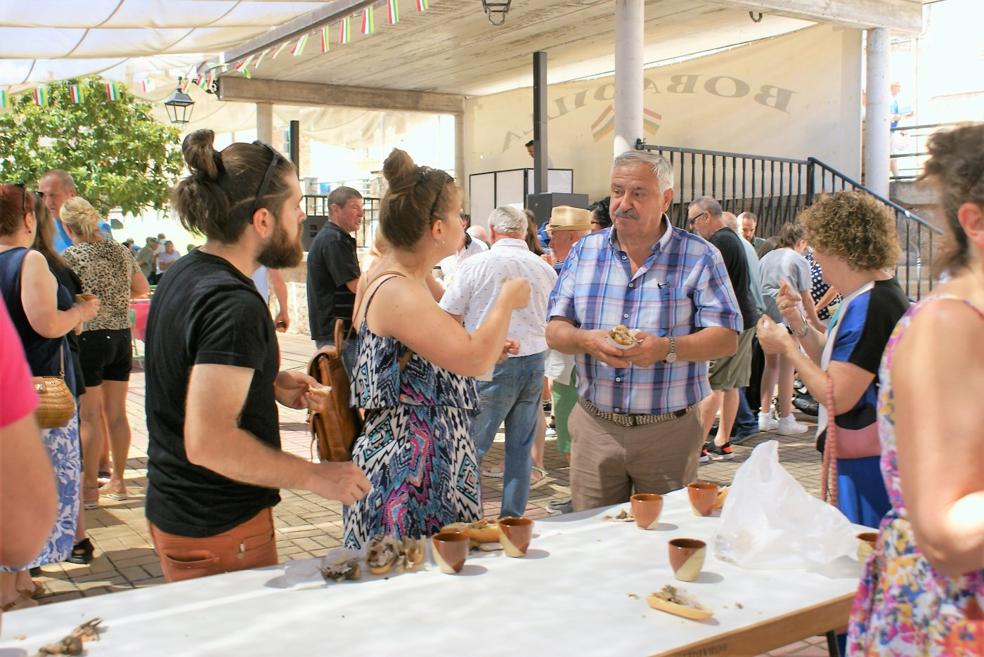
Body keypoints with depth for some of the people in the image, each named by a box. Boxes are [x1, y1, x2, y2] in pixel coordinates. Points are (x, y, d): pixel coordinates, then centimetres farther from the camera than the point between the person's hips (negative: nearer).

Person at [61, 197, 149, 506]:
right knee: (117, 414, 13)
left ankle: (89, 489, 10)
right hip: (121, 336, 6)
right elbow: (143, 288, 16)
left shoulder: (71, 257, -12)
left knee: (89, 418, 2)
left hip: (88, 338, -6)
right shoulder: (121, 251, 5)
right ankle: (118, 481, 22)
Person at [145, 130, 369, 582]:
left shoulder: (183, 276, 6)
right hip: (220, 532, -10)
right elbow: (209, 442, -31)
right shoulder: (234, 305, -24)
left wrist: (269, 384, 11)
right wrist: (315, 477, -22)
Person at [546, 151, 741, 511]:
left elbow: (727, 338, -7)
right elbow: (554, 330, 5)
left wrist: (667, 348, -23)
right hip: (594, 427, 3)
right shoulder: (585, 251, 7)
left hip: (669, 433, -2)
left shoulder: (700, 256, -2)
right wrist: (586, 341, -17)